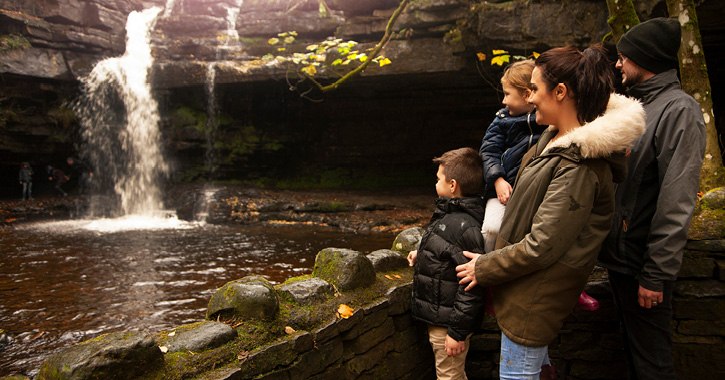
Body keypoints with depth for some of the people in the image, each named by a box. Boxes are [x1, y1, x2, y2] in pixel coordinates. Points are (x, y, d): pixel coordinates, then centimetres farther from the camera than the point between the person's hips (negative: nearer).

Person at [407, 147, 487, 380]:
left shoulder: (465, 227, -26)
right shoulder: (449, 215, 7)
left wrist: (457, 332, -24)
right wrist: (422, 256, 12)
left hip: (449, 322, -10)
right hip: (437, 317, 10)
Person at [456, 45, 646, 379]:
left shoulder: (578, 168, -28)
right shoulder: (556, 138, 2)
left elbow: (542, 247, -26)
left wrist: (484, 268, -14)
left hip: (537, 295, -9)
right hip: (529, 286, 9)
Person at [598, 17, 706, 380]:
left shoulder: (679, 109, -16)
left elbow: (676, 203, -21)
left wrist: (657, 274, -22)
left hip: (643, 262, -8)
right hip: (617, 254, 8)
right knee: (630, 343, 22)